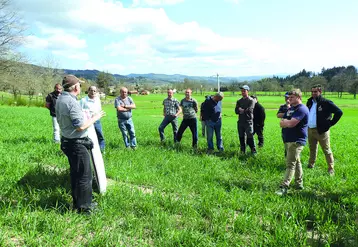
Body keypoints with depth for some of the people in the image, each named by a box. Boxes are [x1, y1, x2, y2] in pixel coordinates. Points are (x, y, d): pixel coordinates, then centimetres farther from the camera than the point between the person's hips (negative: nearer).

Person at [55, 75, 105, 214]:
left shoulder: (60, 99, 6)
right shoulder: (72, 102, -24)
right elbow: (81, 126, -25)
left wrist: (82, 114, 20)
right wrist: (94, 118, -10)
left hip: (67, 141, 10)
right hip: (77, 143, -10)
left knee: (75, 173, 19)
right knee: (85, 175, 3)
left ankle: (77, 202, 32)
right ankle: (84, 207, 14)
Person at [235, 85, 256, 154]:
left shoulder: (251, 100, -1)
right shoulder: (239, 101, 16)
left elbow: (249, 110, -14)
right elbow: (236, 111, 3)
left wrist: (241, 110, -2)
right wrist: (245, 111, -11)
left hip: (248, 121, -5)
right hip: (240, 121, 5)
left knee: (250, 137, -7)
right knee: (241, 137, 9)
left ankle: (253, 150, 1)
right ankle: (242, 150, 20)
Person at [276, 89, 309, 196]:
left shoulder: (302, 109, -13)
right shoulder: (290, 109, 17)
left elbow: (291, 124, -24)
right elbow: (281, 123, 11)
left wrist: (285, 122, -3)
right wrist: (287, 122, -11)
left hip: (297, 141, -9)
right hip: (288, 140, 9)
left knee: (290, 164, -12)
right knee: (296, 162, 16)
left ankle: (284, 187, -15)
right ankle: (299, 184, 26)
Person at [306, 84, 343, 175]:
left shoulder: (326, 103, -12)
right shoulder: (310, 102, 9)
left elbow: (339, 112, -13)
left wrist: (331, 123, -11)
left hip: (321, 130, -6)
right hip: (310, 130, 6)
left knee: (327, 150, 2)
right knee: (312, 149, 20)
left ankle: (331, 169, 11)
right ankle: (311, 164, 34)